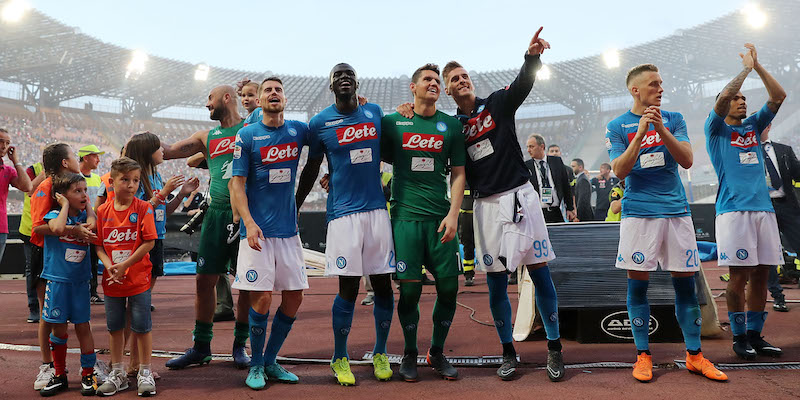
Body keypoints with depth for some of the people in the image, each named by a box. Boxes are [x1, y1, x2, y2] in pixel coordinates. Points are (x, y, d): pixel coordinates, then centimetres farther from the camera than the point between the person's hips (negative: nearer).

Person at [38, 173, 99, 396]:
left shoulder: (84, 215, 6)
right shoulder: (54, 214, -3)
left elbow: (92, 225, -17)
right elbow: (57, 228, -26)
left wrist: (88, 204, -4)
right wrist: (65, 205, -13)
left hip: (80, 280, 2)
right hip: (57, 280, -2)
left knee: (82, 326, 5)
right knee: (58, 327, 6)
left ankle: (88, 374, 14)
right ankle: (59, 375, 20)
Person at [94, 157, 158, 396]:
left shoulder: (143, 208, -8)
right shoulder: (103, 211, 2)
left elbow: (149, 242, -13)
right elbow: (99, 245, 3)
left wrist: (124, 265, -16)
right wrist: (109, 266, -14)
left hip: (138, 279, -4)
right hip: (111, 280, 4)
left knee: (141, 326, 3)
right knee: (114, 326, 13)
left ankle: (145, 372, 17)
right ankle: (118, 374, 27)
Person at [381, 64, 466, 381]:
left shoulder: (451, 125, 9)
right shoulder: (392, 122, 6)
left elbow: (458, 173, 8)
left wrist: (453, 214, -2)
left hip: (440, 218, 2)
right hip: (405, 215, -2)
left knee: (449, 286, 0)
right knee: (410, 287, -4)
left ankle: (437, 352, 21)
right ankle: (409, 354, 17)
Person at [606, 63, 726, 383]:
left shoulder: (673, 119, 10)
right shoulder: (617, 126, 4)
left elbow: (687, 160, -2)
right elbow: (620, 171, -8)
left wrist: (662, 129, -14)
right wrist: (641, 133, -16)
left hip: (676, 210, 2)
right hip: (638, 211, -2)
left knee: (685, 282, 4)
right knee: (637, 283, 0)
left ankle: (694, 355, 15)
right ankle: (643, 355, 11)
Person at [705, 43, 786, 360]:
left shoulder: (754, 125, 21)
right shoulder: (716, 129, 6)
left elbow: (778, 96, 12)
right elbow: (724, 96, -11)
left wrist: (757, 64, 8)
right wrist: (746, 67, 0)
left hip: (764, 208, 6)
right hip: (733, 210, -5)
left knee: (761, 274, 6)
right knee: (740, 275, -5)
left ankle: (755, 335, 15)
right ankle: (739, 337, 4)